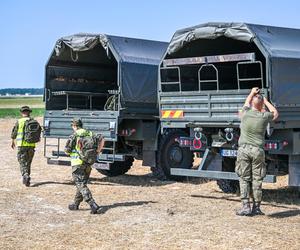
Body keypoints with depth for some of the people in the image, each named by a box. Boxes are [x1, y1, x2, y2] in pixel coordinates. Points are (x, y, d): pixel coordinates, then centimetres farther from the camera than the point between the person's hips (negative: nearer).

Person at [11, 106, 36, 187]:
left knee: (22, 162, 0)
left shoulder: (19, 121, -4)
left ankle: (25, 176, -22)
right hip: (31, 145, 3)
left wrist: (13, 142, 22)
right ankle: (26, 179, 21)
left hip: (22, 145, -3)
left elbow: (14, 133, 6)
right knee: (28, 162, 15)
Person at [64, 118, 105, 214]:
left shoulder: (73, 136, -9)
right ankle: (75, 204, 30)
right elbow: (102, 139, 2)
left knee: (81, 186, -6)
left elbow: (67, 150, -7)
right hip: (88, 164, 6)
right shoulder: (89, 134, 7)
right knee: (81, 184, 20)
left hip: (77, 164, -6)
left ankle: (94, 206, -19)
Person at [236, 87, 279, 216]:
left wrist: (252, 93, 39)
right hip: (258, 150, -1)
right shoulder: (264, 116, -2)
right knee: (257, 180, 4)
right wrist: (265, 100, 29)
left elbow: (247, 103, 25)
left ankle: (245, 206, -3)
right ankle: (256, 207, 7)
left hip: (244, 149, 1)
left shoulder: (245, 113, 0)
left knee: (244, 179, 3)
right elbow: (275, 113, 21)